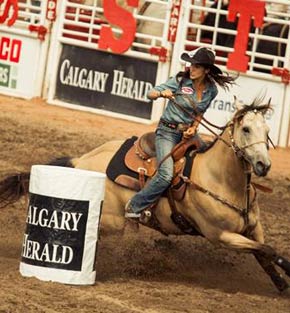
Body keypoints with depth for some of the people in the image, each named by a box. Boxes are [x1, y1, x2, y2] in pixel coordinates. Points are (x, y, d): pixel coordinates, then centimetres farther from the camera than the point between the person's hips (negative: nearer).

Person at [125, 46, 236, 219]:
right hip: (168, 131, -5)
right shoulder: (180, 81, -11)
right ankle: (135, 206, -7)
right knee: (166, 175, -22)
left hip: (188, 132, 5)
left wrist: (194, 127, -7)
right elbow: (150, 94, -9)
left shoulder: (211, 90, 0)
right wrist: (162, 93, -31)